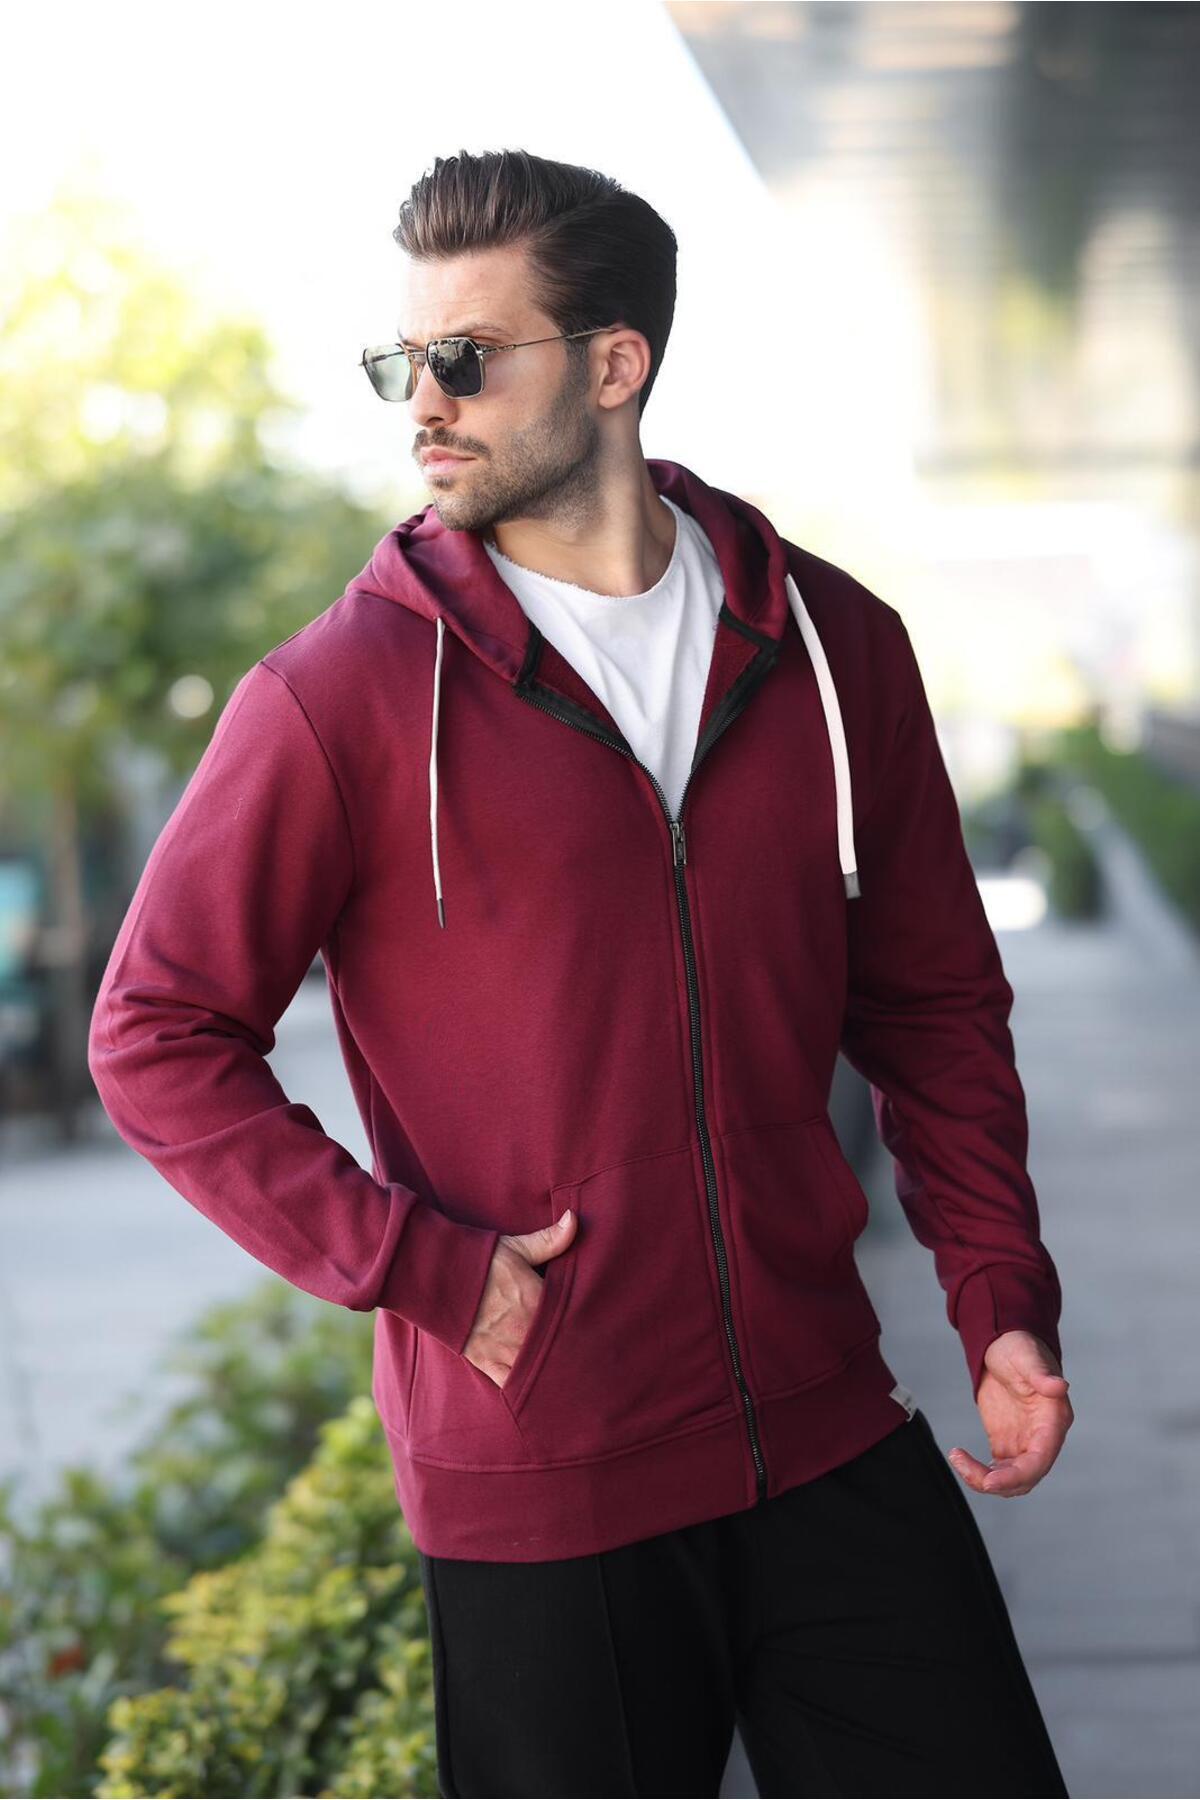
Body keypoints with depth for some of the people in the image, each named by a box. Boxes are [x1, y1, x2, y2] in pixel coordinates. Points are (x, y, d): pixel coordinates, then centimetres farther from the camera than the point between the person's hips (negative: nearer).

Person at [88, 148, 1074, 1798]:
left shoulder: (827, 643, 4)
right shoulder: (348, 690, -8)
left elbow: (933, 1000, 12)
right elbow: (155, 1039, -5)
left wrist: (1002, 1295, 2)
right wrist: (420, 1265, -12)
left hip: (829, 1436, 4)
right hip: (539, 1483, -3)